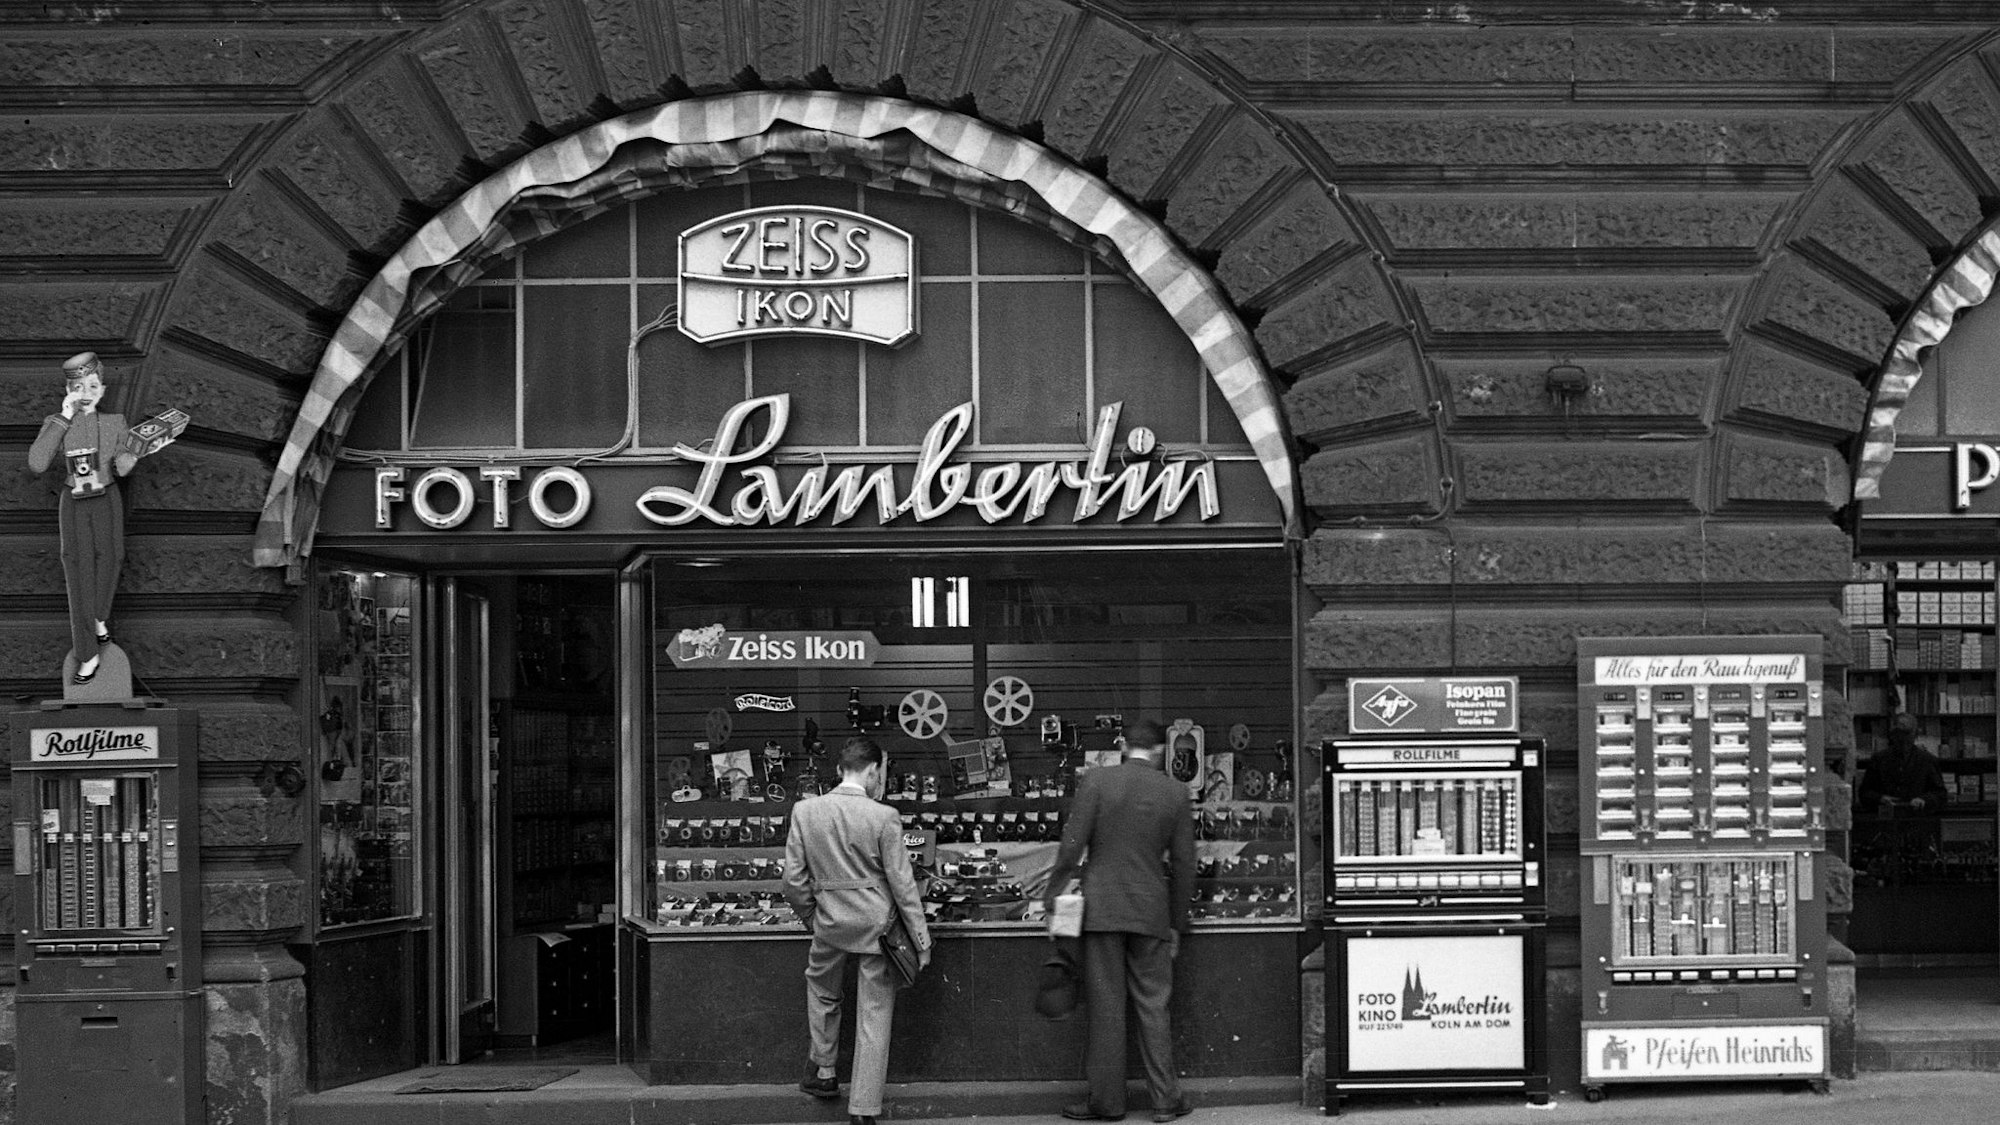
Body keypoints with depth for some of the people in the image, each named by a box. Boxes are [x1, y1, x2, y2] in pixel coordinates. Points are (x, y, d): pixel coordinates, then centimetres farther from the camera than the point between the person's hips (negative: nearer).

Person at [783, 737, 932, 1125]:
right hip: (877, 922, -2)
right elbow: (902, 884, -9)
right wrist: (921, 940, 0)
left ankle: (824, 1072, 38)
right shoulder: (884, 817, -14)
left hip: (830, 921, 2)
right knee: (874, 1016, 7)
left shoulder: (805, 811, -4)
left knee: (821, 988, 32)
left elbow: (794, 881, 1)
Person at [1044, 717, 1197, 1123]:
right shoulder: (1175, 792, 2)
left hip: (1101, 909, -1)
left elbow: (1072, 847, -7)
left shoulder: (1095, 781, -4)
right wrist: (1177, 922, 15)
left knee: (1106, 1007, 2)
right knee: (1153, 1006, 7)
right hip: (1151, 913, 2)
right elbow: (1183, 863, 7)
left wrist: (1055, 900, 1)